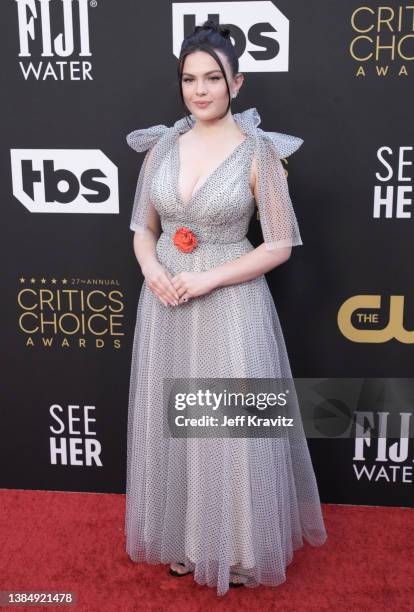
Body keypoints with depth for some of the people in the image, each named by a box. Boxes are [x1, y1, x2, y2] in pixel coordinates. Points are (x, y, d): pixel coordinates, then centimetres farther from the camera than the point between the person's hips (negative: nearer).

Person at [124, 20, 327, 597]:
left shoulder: (258, 151, -8)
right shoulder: (161, 145, 4)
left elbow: (280, 244, -8)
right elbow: (143, 229, 11)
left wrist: (208, 279, -17)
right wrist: (153, 273, -10)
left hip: (230, 305, -4)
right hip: (165, 305, 4)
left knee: (233, 429, 5)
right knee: (172, 421, 13)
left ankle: (239, 547, 29)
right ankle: (184, 539, 34)